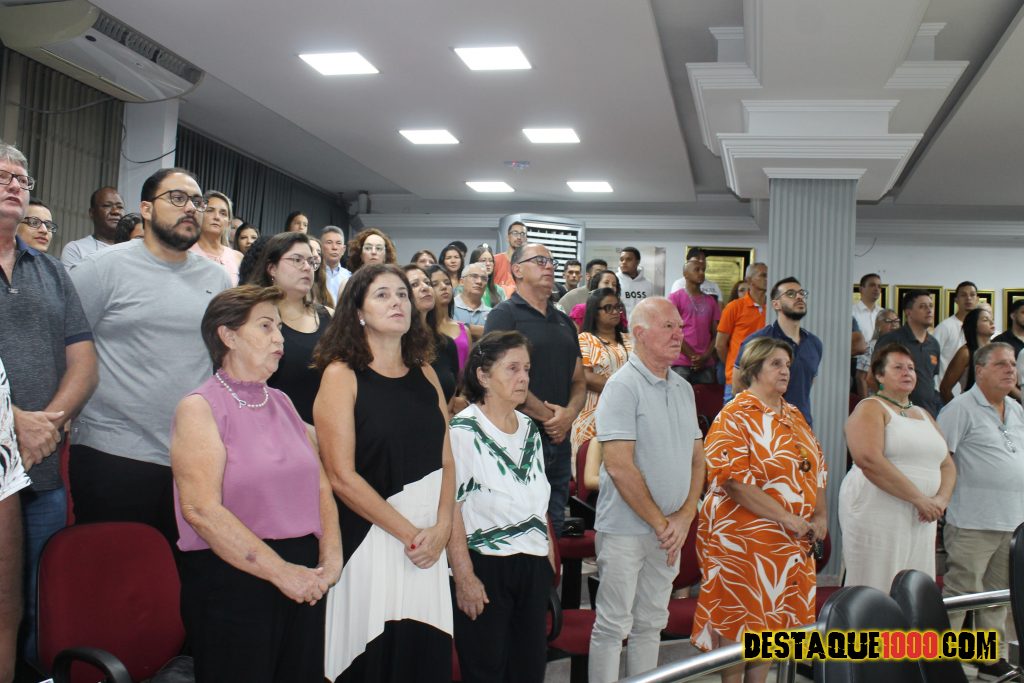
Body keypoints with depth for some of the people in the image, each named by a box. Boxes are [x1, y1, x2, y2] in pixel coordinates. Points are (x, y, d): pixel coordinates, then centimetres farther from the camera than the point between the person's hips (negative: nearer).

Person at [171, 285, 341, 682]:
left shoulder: (280, 403, 13)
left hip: (305, 580, 6)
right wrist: (281, 571, -18)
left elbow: (320, 485, 12)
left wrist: (330, 557, -4)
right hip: (232, 579, -6)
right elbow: (202, 509, -17)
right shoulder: (199, 408, -7)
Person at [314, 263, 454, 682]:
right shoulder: (341, 375, -4)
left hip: (430, 541, 5)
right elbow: (342, 476, -11)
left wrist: (441, 528, -7)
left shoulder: (425, 374, 11)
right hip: (370, 538, -5)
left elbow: (446, 461, 9)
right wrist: (409, 533, -11)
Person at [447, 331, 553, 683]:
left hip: (533, 565, 7)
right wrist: (464, 577, -17)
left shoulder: (529, 429, 10)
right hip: (485, 568, -6)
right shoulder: (463, 431, -12)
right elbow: (451, 509, -14)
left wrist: (549, 556, 14)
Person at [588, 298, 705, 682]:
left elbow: (697, 458, 11)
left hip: (670, 531, 7)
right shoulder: (623, 386, -13)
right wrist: (660, 523, -13)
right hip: (626, 529, -7)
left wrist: (684, 517, -3)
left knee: (651, 623, 15)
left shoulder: (683, 388, 10)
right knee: (613, 626, 3)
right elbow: (619, 466, -19)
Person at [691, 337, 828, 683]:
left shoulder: (794, 416, 14)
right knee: (738, 620, 1)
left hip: (792, 540, 7)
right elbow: (734, 480, -20)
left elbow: (816, 469, 18)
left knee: (771, 618, 13)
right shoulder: (735, 417, -10)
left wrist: (820, 515, 2)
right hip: (743, 537, -7)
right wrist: (786, 517, -20)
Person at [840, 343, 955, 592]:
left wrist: (942, 499, -3)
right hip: (877, 515, -7)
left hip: (921, 522, 7)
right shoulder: (871, 408, -2)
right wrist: (919, 498, -17)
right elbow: (869, 460, -17)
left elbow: (947, 465, 19)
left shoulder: (924, 415, 21)